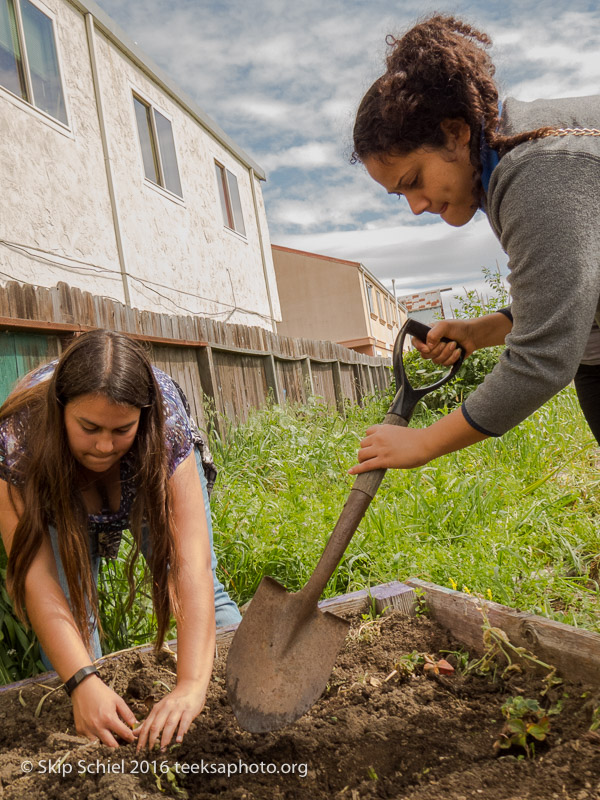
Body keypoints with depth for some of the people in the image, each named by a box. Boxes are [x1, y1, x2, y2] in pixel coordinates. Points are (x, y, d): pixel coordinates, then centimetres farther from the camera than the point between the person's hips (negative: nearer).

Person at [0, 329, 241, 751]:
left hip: (156, 471, 0)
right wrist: (83, 682, -49)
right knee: (69, 603, -12)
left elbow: (192, 562, -48)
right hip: (59, 486, 1)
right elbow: (38, 578, -40)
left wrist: (192, 683, -56)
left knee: (202, 589, -14)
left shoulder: (167, 424, -42)